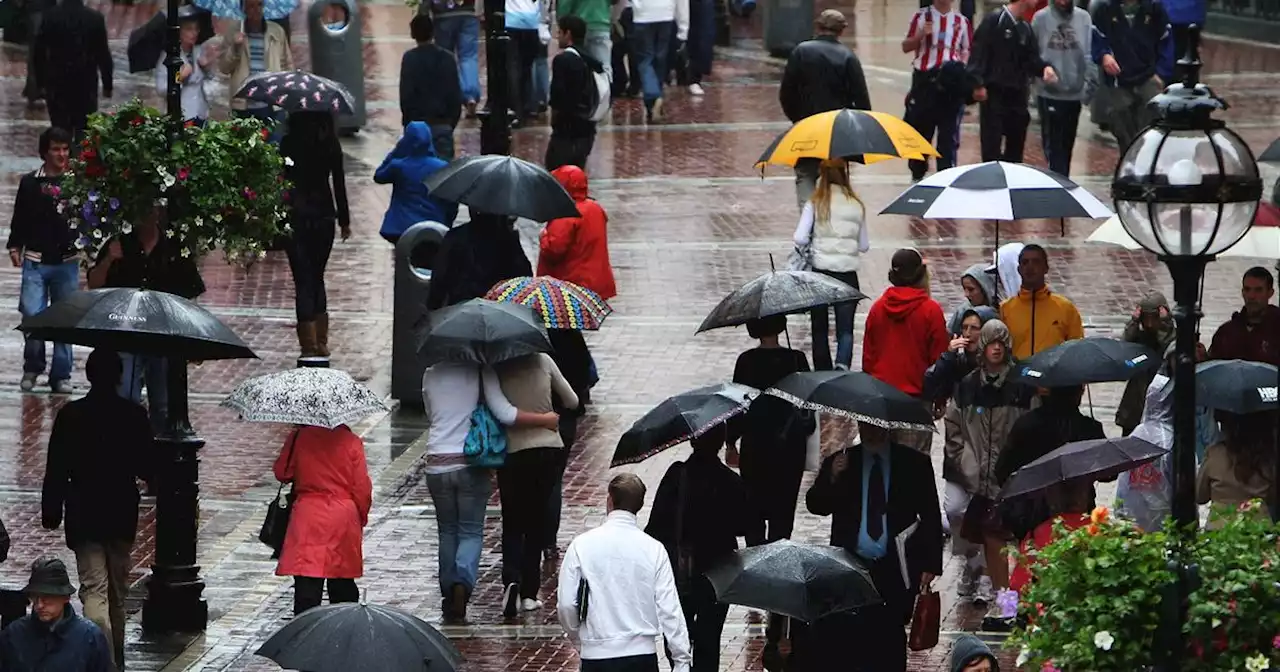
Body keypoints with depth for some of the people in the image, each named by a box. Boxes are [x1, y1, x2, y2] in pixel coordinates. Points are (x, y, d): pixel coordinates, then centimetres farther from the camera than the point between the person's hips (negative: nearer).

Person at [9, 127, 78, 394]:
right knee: (32, 314, -9)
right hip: (35, 261, -1)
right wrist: (14, 247, -3)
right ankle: (32, 366, 12)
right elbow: (19, 219, 7)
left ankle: (61, 375, 12)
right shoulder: (30, 183, 4)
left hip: (67, 261, 1)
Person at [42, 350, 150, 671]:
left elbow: (56, 469, -7)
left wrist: (51, 511, 3)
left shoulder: (70, 415, -9)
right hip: (123, 514, 3)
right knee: (118, 592, 18)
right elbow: (147, 467, 0)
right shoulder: (134, 415, -6)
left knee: (94, 590, -7)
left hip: (84, 515, -3)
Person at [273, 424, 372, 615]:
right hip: (344, 517, 2)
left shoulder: (298, 437, -7)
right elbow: (362, 488, -2)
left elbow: (282, 473, 3)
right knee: (342, 584, 14)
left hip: (308, 517, -2)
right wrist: (361, 517, 13)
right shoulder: (351, 441, -5)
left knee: (307, 585, -5)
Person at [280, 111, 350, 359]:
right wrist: (344, 220, 12)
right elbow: (339, 183, 3)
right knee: (317, 278, 17)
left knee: (303, 281, -1)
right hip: (324, 215, 3)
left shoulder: (288, 144, -9)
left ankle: (310, 345, -7)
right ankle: (321, 342, 17)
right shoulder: (330, 144, -1)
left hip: (295, 217, -3)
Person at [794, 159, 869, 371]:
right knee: (845, 327, 2)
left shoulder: (815, 204, -4)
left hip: (820, 269, -1)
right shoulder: (857, 206, 2)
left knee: (819, 327, 13)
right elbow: (864, 245, 7)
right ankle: (843, 363, -23)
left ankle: (823, 372, 17)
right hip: (848, 272, 1)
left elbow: (800, 239, -10)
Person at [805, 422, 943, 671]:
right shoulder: (840, 462, 8)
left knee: (888, 641, -3)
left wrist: (930, 564, -1)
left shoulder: (915, 463, 4)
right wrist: (832, 478, -15)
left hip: (894, 571, -1)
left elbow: (931, 517, 5)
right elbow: (815, 506, 3)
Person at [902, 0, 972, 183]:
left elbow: (967, 50, 13)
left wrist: (961, 65, -8)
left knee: (949, 133, 0)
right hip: (924, 80, 0)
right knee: (920, 129, 8)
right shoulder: (921, 17, 5)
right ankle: (917, 174, 21)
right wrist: (920, 35, -12)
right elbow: (906, 47, 7)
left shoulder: (962, 21, 7)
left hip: (951, 82, 0)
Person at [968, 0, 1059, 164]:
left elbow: (1032, 58, 11)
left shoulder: (1026, 28, 14)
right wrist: (978, 83, -23)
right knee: (991, 146, -5)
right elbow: (979, 53, -14)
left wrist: (1045, 68, -12)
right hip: (994, 93, -7)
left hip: (1017, 94, 7)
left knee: (1016, 144, 11)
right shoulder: (993, 21, -7)